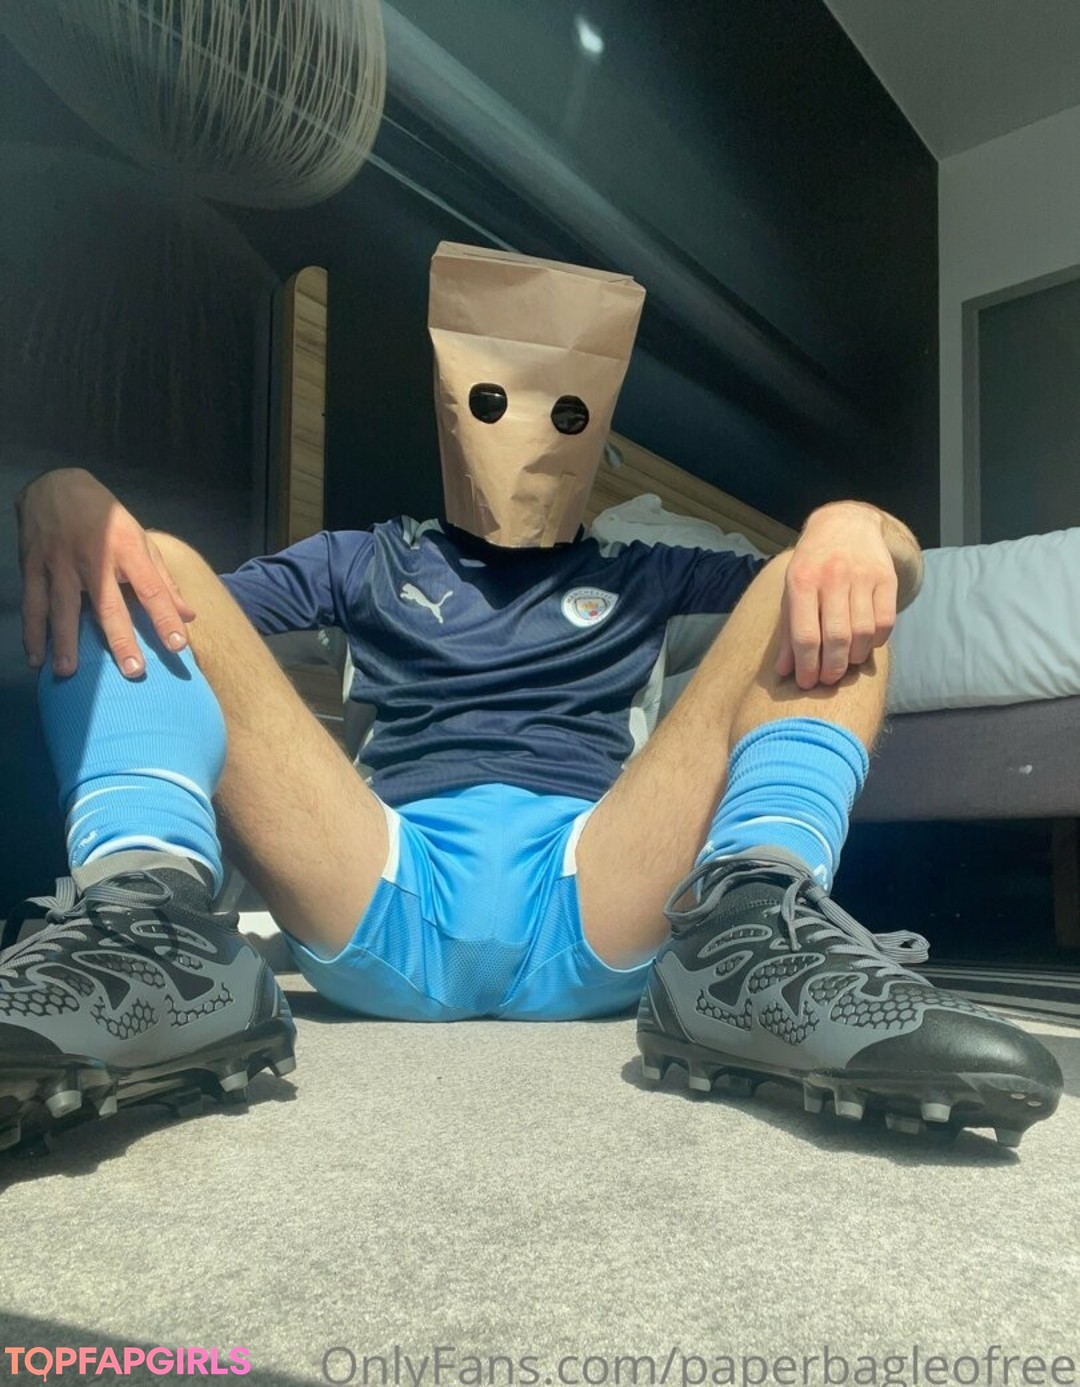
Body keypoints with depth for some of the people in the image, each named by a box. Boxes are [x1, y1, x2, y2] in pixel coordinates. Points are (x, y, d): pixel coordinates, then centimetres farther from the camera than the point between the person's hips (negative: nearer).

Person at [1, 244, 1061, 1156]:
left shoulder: (637, 577, 30)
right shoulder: (367, 564, 30)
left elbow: (862, 576, 20)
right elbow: (191, 613, 16)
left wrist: (853, 528, -6)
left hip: (599, 910, 1)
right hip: (387, 902, 0)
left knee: (820, 591, -6)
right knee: (157, 566, -7)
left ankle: (759, 934, -33)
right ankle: (148, 921, -35)